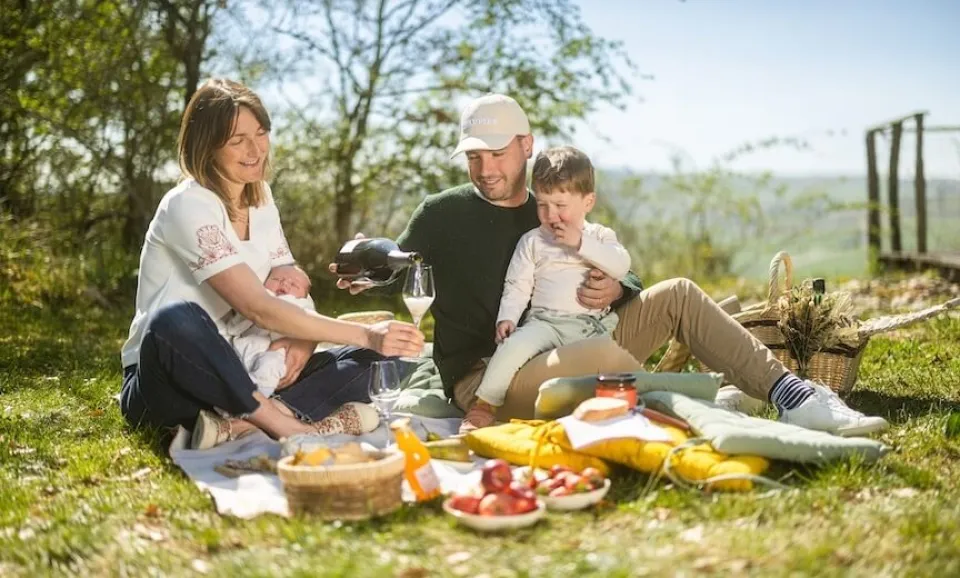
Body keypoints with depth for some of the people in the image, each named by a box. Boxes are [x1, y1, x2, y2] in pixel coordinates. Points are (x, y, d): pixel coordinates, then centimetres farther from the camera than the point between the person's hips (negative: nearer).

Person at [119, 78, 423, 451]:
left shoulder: (260, 199, 6)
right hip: (162, 380, -7)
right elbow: (258, 308, -27)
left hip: (228, 376, 7)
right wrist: (365, 334, -31)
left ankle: (238, 424, -31)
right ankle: (286, 424, -28)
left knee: (362, 361, -11)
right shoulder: (187, 206, -17)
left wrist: (305, 340, -18)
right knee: (176, 320, -40)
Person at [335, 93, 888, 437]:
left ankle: (793, 395, -11)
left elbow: (624, 280, 16)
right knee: (604, 355, -38)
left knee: (677, 294, -7)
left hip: (561, 357, 5)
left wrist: (616, 291, -8)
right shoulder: (442, 214, 1)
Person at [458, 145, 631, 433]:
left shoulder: (600, 236, 14)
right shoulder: (532, 241, 14)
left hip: (593, 325, 1)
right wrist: (507, 317, -7)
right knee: (516, 344, -27)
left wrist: (581, 243, -11)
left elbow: (621, 266, -5)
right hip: (545, 321, -1)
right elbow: (517, 285, 10)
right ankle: (484, 405, -18)